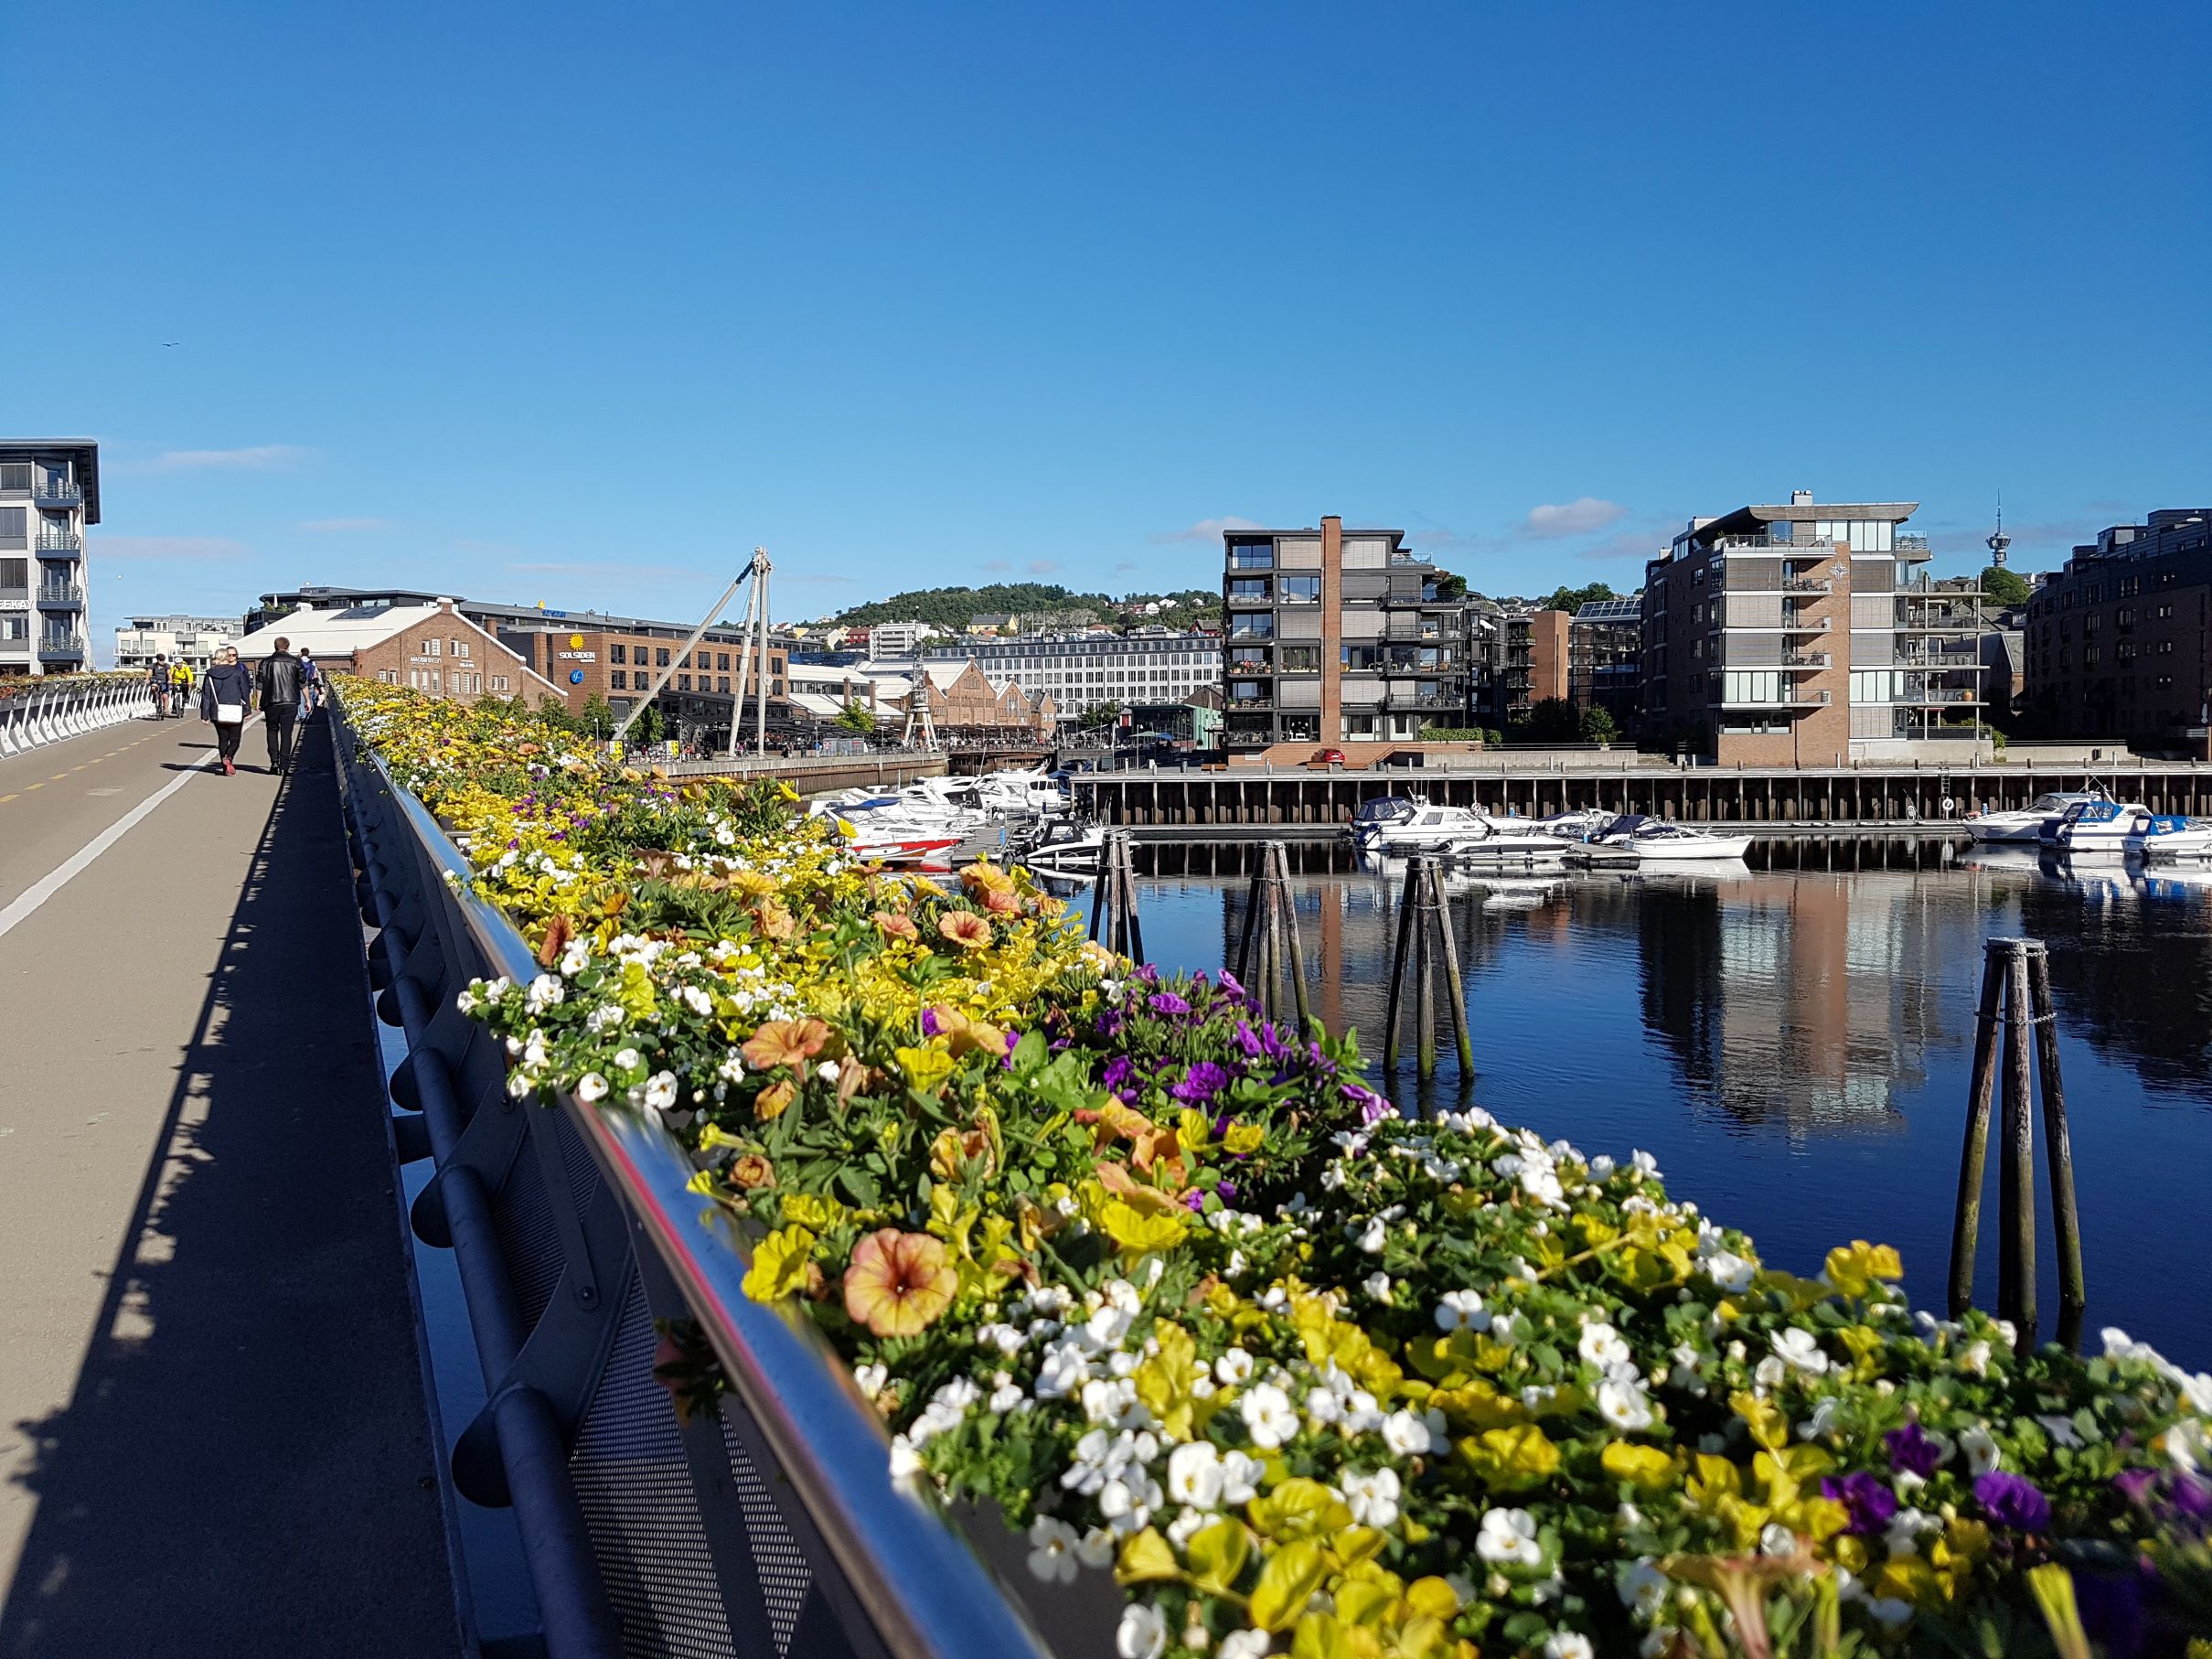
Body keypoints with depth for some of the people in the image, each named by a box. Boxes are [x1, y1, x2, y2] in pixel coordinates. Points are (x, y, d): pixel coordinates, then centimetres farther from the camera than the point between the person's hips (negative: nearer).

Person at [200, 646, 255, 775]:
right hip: (235, 712, -2)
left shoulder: (210, 674, 2)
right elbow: (245, 692, 0)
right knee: (235, 738, 5)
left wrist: (205, 714, 5)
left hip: (217, 712, 2)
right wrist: (247, 709, 8)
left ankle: (226, 767, 12)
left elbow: (206, 695, 3)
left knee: (222, 739, 13)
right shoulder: (237, 672, -3)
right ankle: (228, 757, -23)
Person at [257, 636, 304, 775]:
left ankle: (274, 760, 2)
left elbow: (260, 684, 2)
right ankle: (284, 766, 0)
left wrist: (259, 702, 7)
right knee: (286, 734, 3)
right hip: (290, 702, -1)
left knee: (272, 730, 17)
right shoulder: (295, 662, 2)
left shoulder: (266, 662, 4)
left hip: (271, 702, 1)